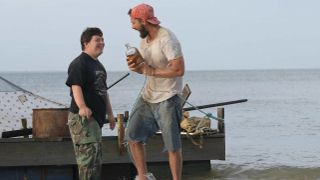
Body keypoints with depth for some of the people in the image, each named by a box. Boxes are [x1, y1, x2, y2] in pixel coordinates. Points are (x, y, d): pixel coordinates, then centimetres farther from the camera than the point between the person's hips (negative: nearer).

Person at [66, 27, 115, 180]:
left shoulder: (98, 65, 19)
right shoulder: (79, 64, -12)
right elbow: (76, 87, -25)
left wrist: (109, 113, 25)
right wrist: (82, 107, -39)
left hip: (97, 116, 10)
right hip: (83, 117, -10)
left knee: (96, 157, 16)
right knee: (88, 155, -14)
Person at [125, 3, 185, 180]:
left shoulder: (167, 39, -19)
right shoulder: (144, 39, 7)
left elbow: (179, 70, -27)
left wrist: (150, 71, -25)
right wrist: (135, 66, -5)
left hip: (167, 99, -8)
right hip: (147, 95, 8)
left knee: (172, 145, -3)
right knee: (132, 135, 7)